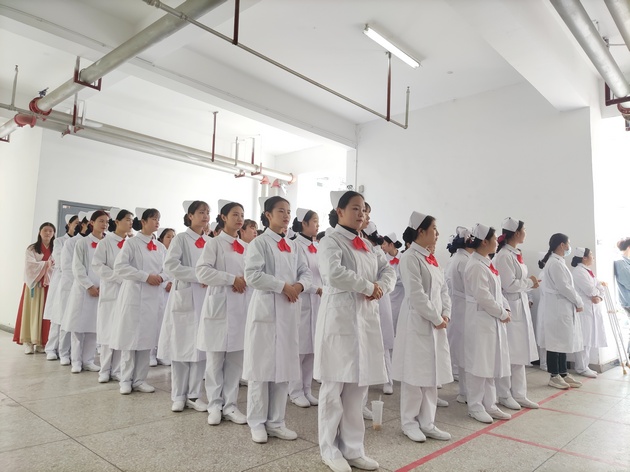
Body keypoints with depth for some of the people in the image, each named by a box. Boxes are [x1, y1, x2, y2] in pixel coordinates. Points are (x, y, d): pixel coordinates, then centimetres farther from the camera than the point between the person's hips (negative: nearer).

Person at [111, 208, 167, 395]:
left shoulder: (160, 247, 10)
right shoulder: (131, 242, -3)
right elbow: (119, 267, -12)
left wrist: (161, 277, -10)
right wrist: (146, 276, -16)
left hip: (153, 297, 5)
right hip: (133, 295, -4)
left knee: (147, 339, 7)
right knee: (130, 339, 2)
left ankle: (139, 380, 18)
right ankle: (126, 380, 16)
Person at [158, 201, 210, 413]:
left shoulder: (210, 242, 12)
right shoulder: (181, 238, -2)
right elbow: (170, 266, -14)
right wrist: (199, 276, -18)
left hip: (206, 298, 4)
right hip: (184, 297, -4)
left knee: (201, 347, 5)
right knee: (181, 347, 3)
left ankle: (194, 395, 16)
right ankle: (179, 396, 16)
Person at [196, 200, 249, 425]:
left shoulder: (246, 247, 13)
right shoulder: (214, 243, -2)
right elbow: (202, 271, -14)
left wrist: (245, 280, -5)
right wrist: (232, 279, -16)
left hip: (241, 307, 5)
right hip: (219, 305, -5)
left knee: (236, 360, 7)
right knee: (215, 360, 4)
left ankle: (230, 405, 18)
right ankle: (214, 405, 17)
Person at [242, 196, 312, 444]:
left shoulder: (293, 247, 14)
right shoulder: (259, 243, -5)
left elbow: (306, 272, 11)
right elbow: (252, 275, -16)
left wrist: (299, 286, -10)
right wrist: (283, 286, -17)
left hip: (289, 311, 6)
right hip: (266, 310, -6)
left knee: (285, 367, 10)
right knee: (261, 367, 2)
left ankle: (276, 421, 21)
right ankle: (257, 422, 15)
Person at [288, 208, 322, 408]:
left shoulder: (315, 247, 14)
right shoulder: (295, 245, -9)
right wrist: (317, 289, -16)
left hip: (316, 302, 7)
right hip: (301, 302, -7)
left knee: (311, 348, 11)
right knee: (299, 348, 1)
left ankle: (306, 389, 23)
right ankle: (295, 392, 14)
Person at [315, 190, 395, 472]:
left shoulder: (368, 246, 17)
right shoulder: (330, 242, -6)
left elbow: (389, 270, 15)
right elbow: (333, 273, -23)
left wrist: (381, 287, -7)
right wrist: (368, 286, -13)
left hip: (366, 318, 7)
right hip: (339, 317, -7)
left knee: (359, 385, 11)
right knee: (335, 385, 2)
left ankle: (353, 449, 23)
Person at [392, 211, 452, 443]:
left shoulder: (432, 258, 13)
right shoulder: (410, 258, -13)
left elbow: (443, 289, 13)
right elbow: (416, 295, -18)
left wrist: (445, 315, -1)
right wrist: (436, 319, -13)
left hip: (436, 324, 8)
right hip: (418, 323, -8)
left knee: (432, 373, 13)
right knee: (415, 374, 2)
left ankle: (427, 423, 24)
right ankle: (410, 422, 18)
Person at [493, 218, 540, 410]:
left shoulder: (516, 254, 12)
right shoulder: (504, 256, -16)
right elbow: (509, 285, -20)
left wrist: (529, 283, 3)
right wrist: (530, 283, -8)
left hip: (521, 307, 9)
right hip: (509, 309, -9)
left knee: (520, 352, 13)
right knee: (507, 353, 2)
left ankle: (518, 394, 23)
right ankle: (504, 395, 15)